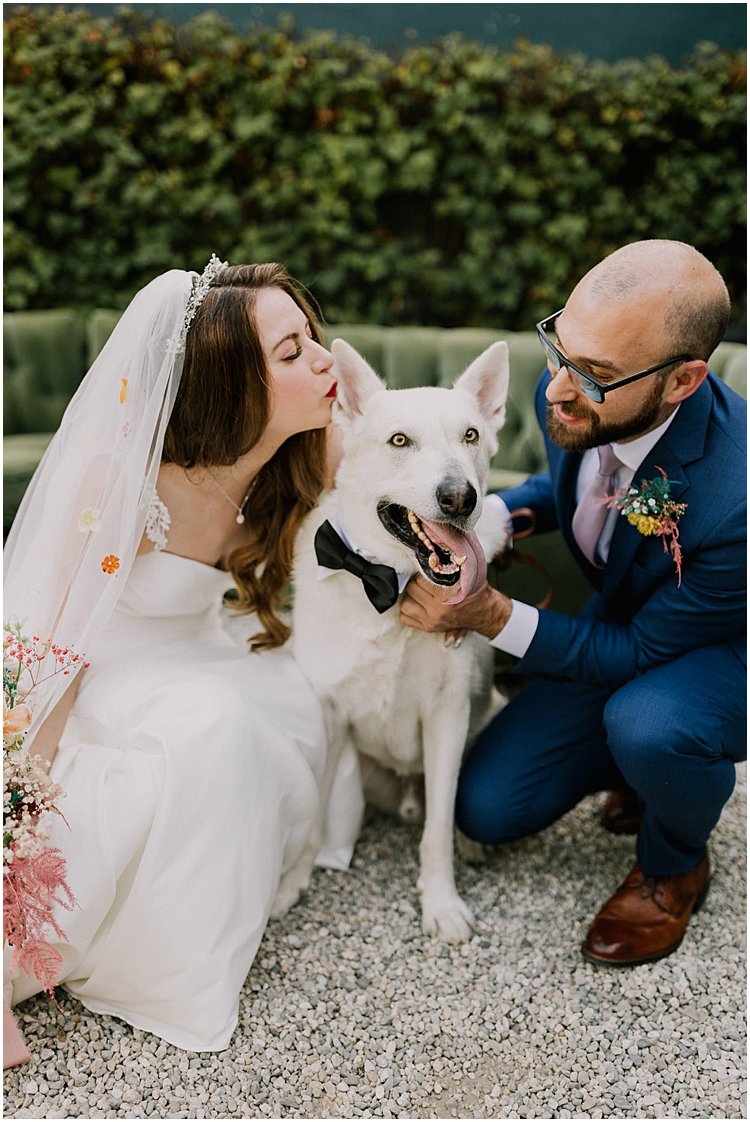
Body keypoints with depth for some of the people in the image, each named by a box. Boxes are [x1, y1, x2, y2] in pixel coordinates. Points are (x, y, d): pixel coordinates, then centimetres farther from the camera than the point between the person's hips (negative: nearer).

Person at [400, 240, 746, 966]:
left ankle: (674, 866, -5)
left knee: (646, 722, -40)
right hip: (622, 619, 6)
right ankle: (645, 760, 22)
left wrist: (491, 614, -38)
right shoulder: (567, 395, -20)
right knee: (487, 808, 0)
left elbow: (642, 650, -28)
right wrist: (490, 514, -17)